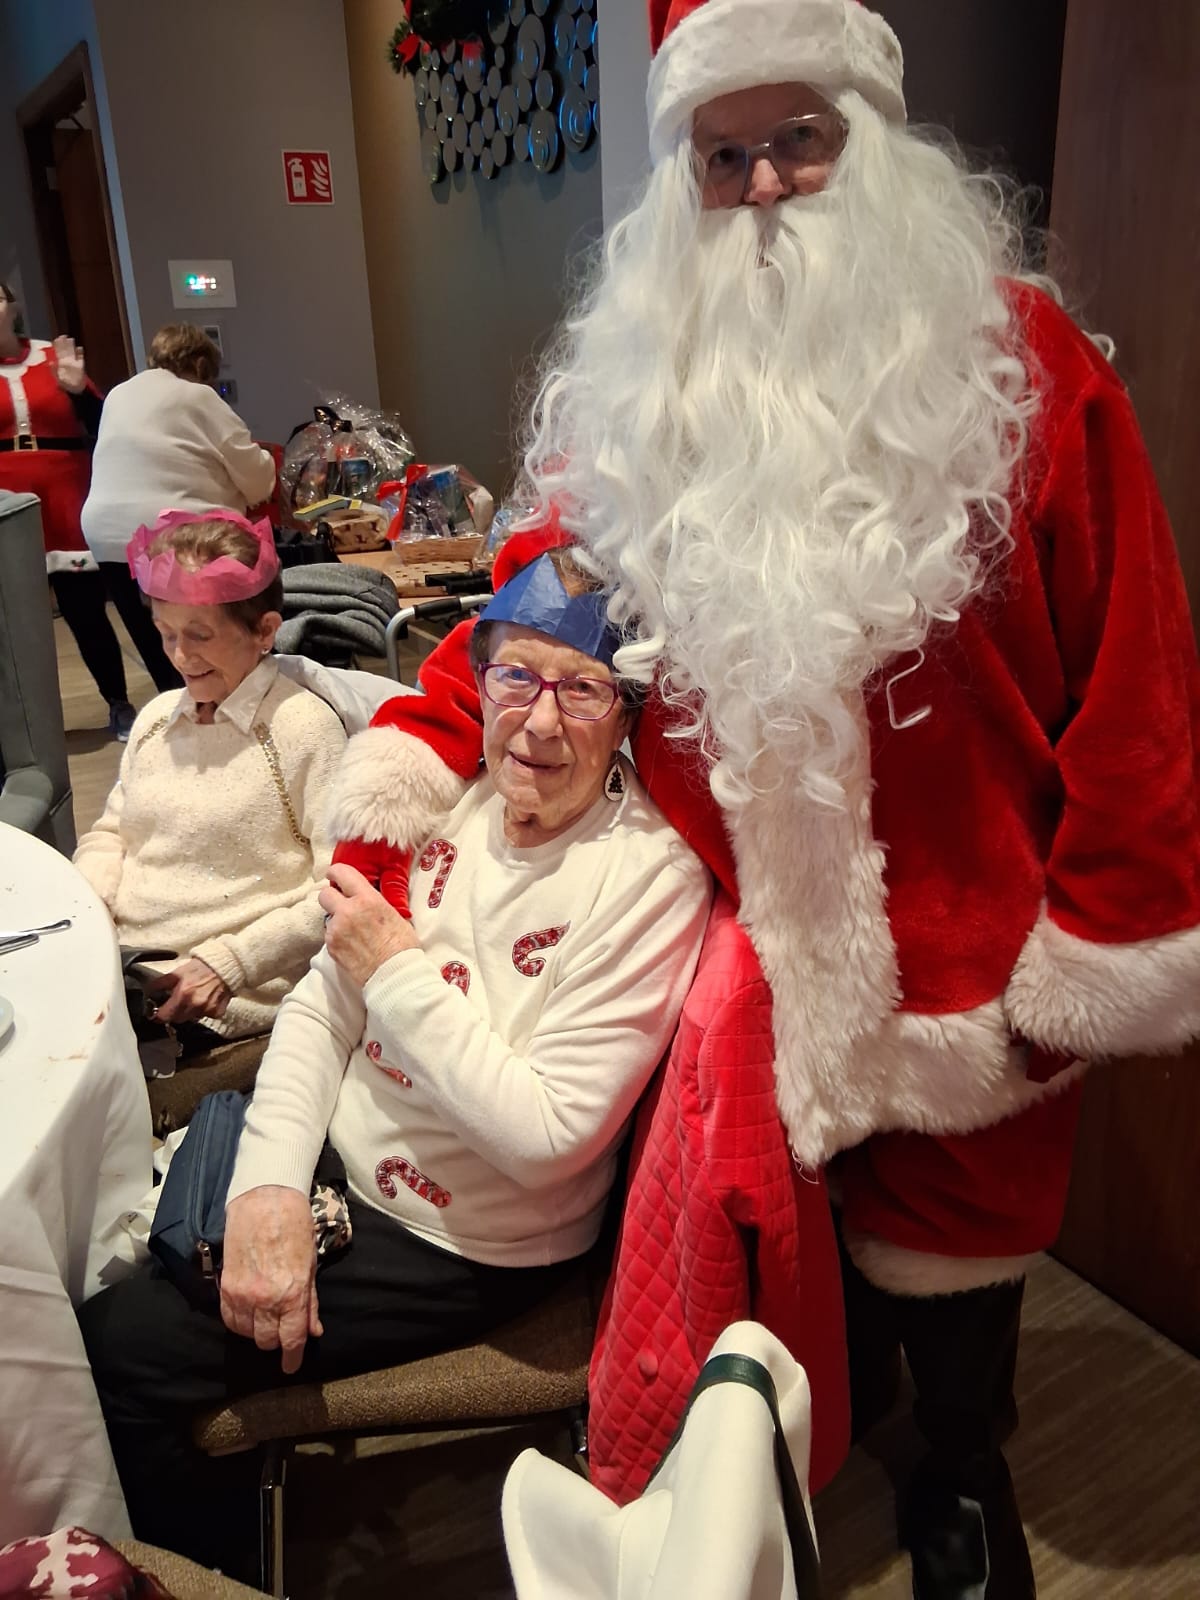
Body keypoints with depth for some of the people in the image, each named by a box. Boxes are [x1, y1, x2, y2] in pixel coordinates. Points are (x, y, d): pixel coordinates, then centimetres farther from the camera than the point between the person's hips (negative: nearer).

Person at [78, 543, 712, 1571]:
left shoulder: (648, 876, -24)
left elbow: (547, 1135, -25)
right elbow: (322, 1004, -2)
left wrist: (400, 971, -22)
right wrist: (270, 1187, -14)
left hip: (460, 1246, -6)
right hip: (332, 1161, 6)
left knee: (118, 1347, -6)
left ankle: (206, 1559, 27)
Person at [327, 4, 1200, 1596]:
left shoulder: (1020, 359, -7)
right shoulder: (640, 391, 2)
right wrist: (395, 782, -9)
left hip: (961, 949, -2)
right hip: (752, 940, 3)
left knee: (951, 1227, 17)